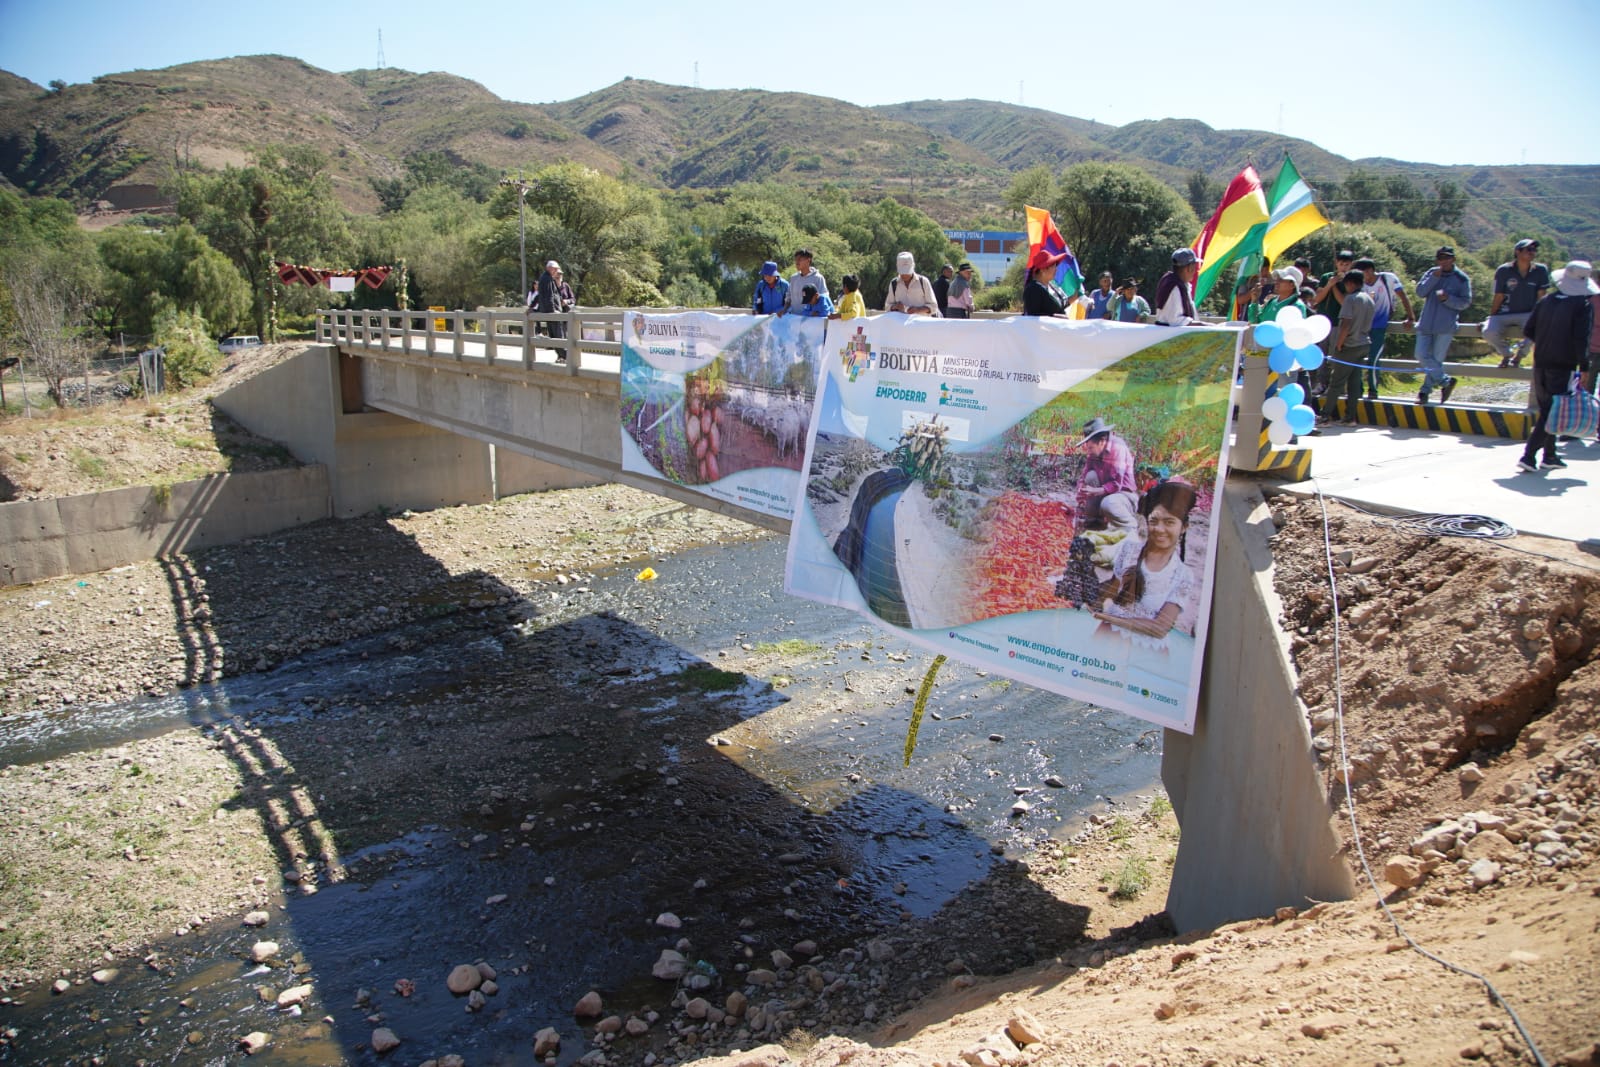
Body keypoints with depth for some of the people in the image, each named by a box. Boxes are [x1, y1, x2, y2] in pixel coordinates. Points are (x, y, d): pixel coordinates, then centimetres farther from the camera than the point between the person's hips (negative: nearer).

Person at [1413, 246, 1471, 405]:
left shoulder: (1461, 279, -1)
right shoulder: (1431, 273, 8)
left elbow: (1465, 302, -3)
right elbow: (1420, 292, -4)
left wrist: (1448, 298, -18)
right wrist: (1434, 277, -14)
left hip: (1445, 326, -3)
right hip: (1426, 323, 3)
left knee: (1436, 359, -1)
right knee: (1422, 356, -2)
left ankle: (1425, 391, 11)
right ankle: (1446, 381, 14)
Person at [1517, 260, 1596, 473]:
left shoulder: (1546, 301, 5)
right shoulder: (1583, 306, -10)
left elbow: (1528, 331, 7)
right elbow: (1581, 340, -16)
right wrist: (1584, 367, -10)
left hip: (1540, 365, 5)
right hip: (1563, 367, -5)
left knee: (1547, 410, 16)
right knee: (1553, 413, -2)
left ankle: (1549, 455, 23)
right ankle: (1528, 455, -12)